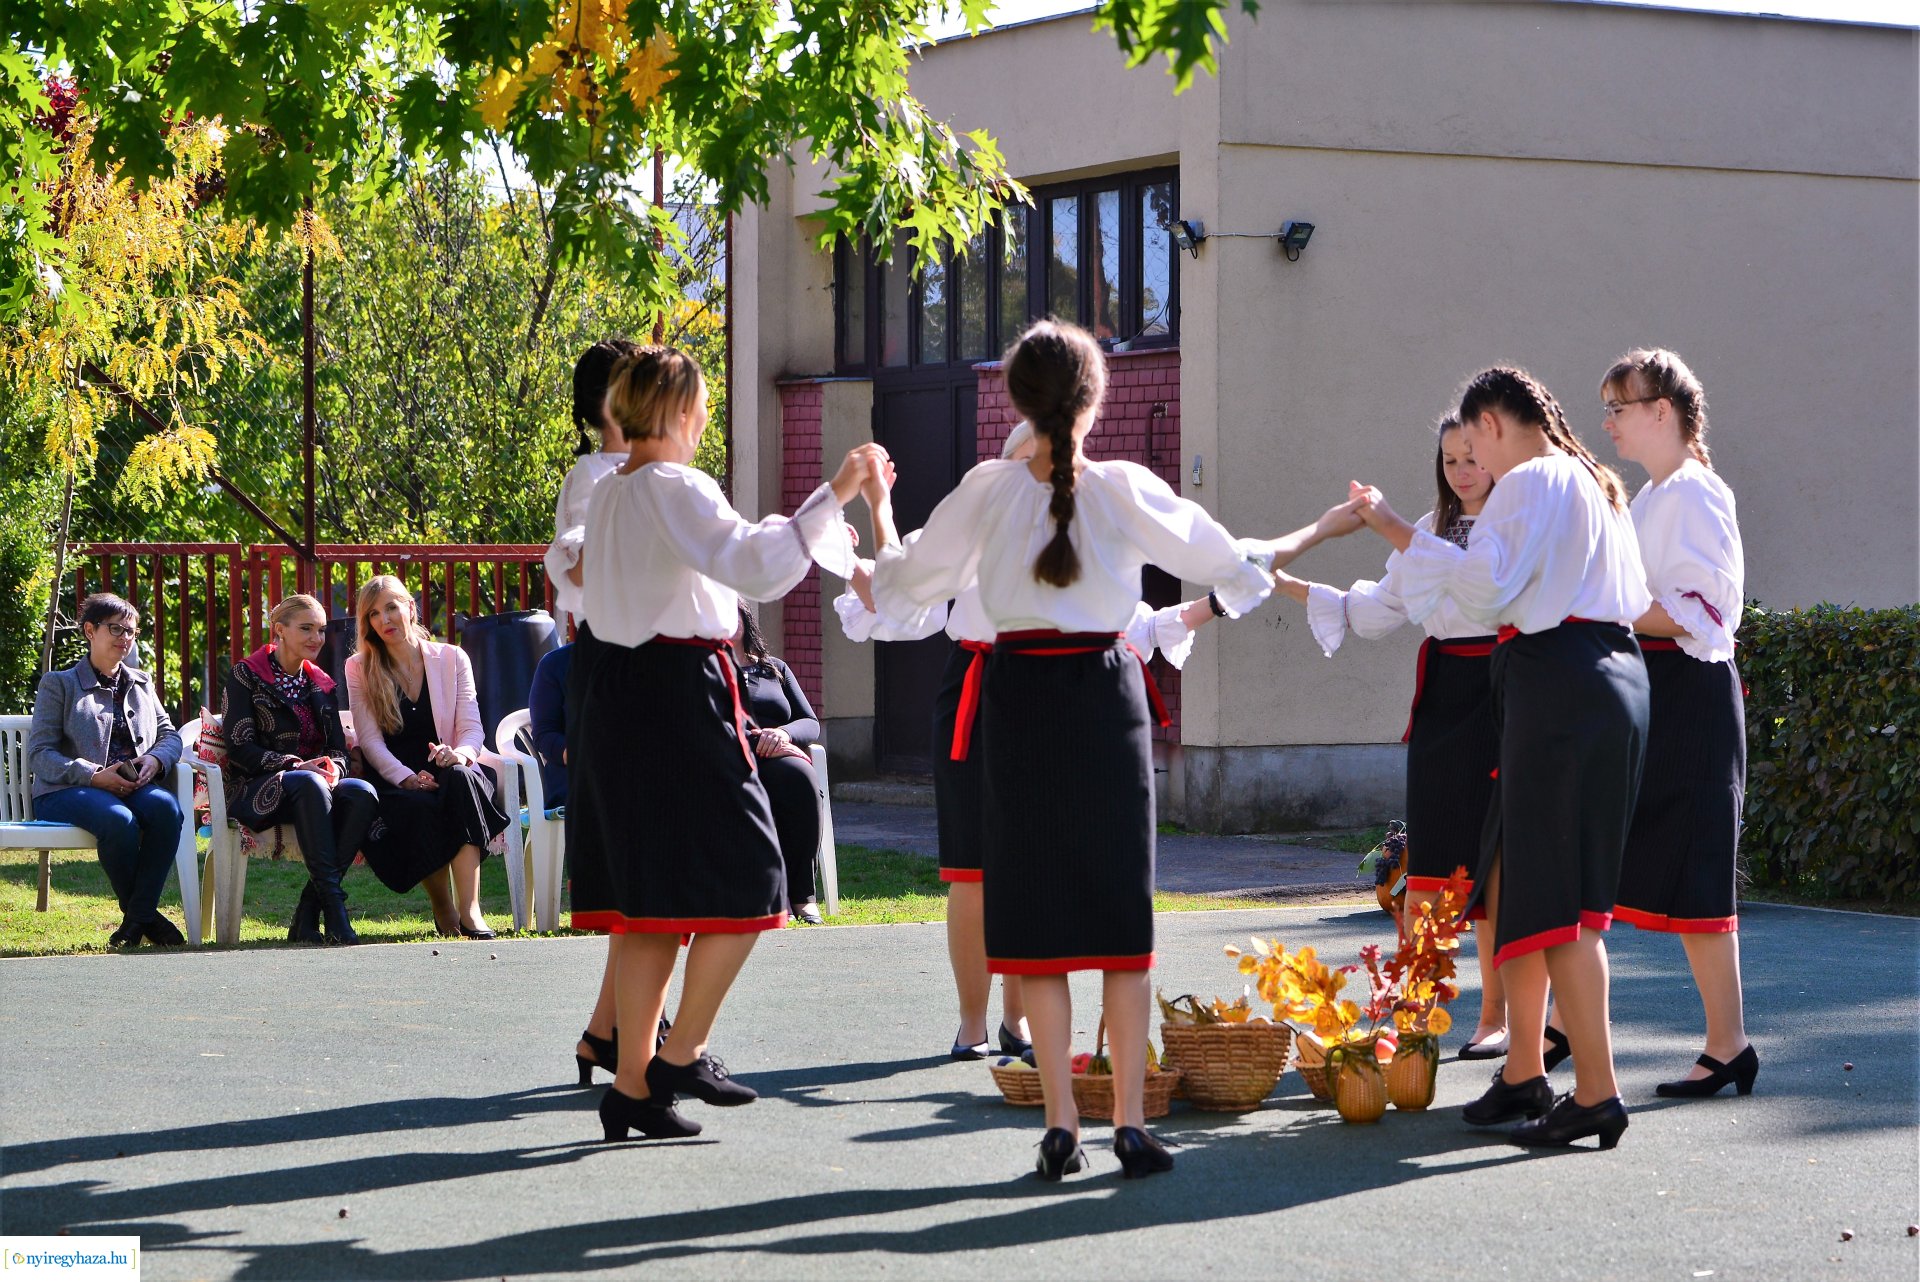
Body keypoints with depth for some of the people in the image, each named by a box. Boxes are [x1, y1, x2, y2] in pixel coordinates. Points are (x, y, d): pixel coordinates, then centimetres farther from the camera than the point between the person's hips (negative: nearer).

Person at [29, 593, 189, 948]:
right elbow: (39, 753, -1)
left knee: (166, 807, -33)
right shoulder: (58, 684, 10)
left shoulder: (141, 683, 26)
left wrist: (156, 760, -7)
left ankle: (138, 917, -29)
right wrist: (94, 775, -17)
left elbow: (169, 734, 18)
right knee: (119, 820, -38)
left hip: (135, 786, 4)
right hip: (66, 792, -4)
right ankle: (145, 916, -19)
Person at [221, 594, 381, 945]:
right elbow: (240, 746, -6)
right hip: (257, 790, -5)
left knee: (363, 793, -30)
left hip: (316, 781, 5)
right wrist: (296, 765, -18)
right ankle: (333, 904, -43)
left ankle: (308, 915, -31)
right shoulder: (246, 676, 5)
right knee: (310, 783, -39)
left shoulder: (322, 685, 22)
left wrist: (333, 767, -12)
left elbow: (338, 747, 14)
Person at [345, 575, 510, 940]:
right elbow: (370, 740, -2)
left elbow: (473, 728, 3)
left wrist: (460, 754, -22)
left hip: (446, 773, 1)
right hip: (393, 783, -1)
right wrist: (406, 778, -20)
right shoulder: (360, 668, 8)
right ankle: (443, 910, -19)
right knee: (421, 808, -37)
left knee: (461, 779, -36)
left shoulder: (453, 659, 11)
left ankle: (469, 910, -44)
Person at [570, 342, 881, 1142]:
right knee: (742, 878, 0)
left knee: (644, 896, 10)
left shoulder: (605, 496, 13)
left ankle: (633, 1082, 11)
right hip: (678, 693, -9)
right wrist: (834, 494, -21)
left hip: (610, 688, 9)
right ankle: (680, 1055, 0)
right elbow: (757, 567, -24)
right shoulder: (676, 489, -13)